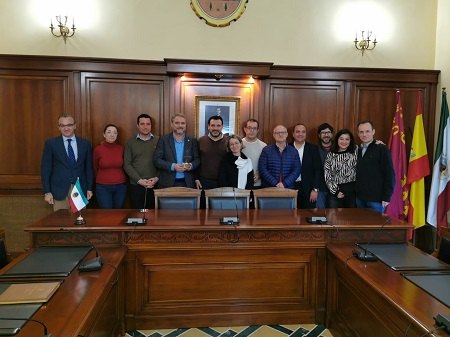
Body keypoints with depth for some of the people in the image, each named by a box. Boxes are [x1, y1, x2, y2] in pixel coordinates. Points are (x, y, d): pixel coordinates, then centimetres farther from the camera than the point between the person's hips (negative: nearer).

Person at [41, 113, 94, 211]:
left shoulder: (85, 144, 5)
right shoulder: (51, 143, 1)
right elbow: (46, 169, 1)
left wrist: (89, 189, 6)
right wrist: (47, 192, -4)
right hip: (60, 190, -1)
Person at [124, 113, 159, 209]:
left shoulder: (158, 141, 6)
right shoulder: (130, 143, 6)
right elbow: (127, 165, 0)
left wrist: (157, 178, -11)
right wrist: (139, 180, -10)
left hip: (155, 185, 0)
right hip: (136, 185, 0)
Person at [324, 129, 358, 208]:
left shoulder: (355, 151, 5)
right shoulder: (330, 155, 3)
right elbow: (327, 176, 0)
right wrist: (335, 191, -5)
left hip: (352, 191, 1)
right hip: (335, 193, 0)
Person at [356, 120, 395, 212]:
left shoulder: (382, 149, -7)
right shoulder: (358, 150, 10)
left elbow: (389, 174, -9)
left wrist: (386, 197, -12)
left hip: (376, 199, -5)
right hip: (359, 198, 5)